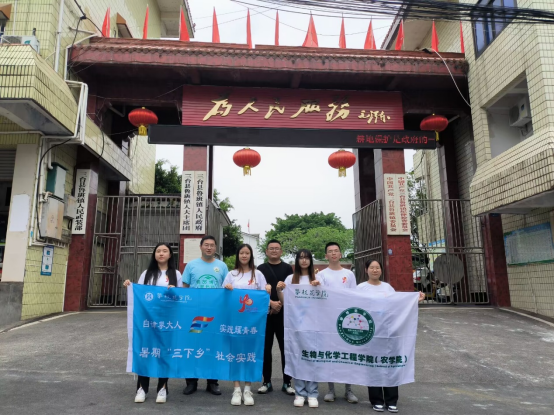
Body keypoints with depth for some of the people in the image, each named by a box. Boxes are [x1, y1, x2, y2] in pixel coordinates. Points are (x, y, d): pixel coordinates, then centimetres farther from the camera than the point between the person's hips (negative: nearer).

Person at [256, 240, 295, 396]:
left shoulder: (288, 268, 7)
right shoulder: (261, 269, 9)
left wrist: (280, 304, -12)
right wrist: (271, 303, -14)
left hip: (284, 312, -1)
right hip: (265, 312, 1)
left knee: (286, 347, 2)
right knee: (266, 348, 5)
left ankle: (287, 382, 13)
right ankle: (267, 382, 16)